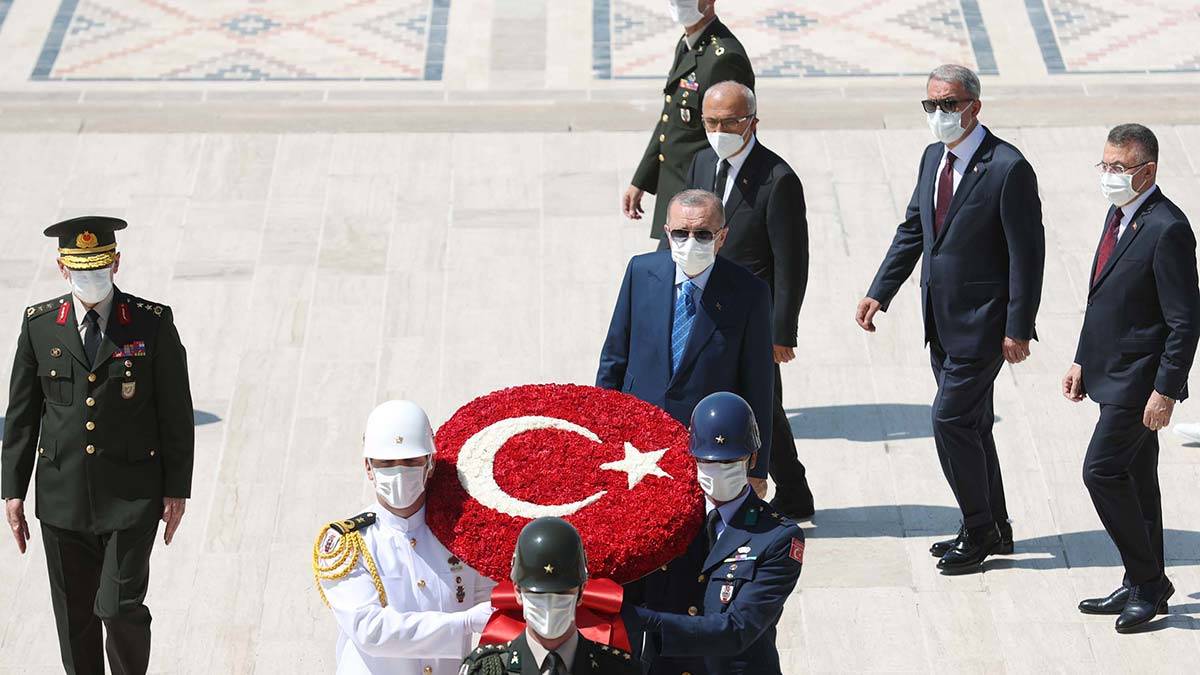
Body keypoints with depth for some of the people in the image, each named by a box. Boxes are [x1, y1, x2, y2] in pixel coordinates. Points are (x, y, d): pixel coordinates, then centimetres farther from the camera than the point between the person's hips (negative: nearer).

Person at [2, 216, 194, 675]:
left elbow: (176, 413, 0)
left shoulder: (152, 324, -3)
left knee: (120, 609, -8)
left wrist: (177, 490, -1)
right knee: (74, 618, 9)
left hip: (131, 497, -2)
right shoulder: (39, 325, 2)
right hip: (63, 496, 2)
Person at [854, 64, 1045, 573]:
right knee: (970, 424, 15)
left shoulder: (1008, 168, -17)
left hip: (982, 323, -8)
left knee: (950, 420, -8)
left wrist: (1018, 329, -17)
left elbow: (1027, 254, -16)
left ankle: (978, 532, 7)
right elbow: (913, 230, 15)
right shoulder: (934, 158, 8)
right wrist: (878, 293, 7)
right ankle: (993, 529, 28)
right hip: (942, 322, 8)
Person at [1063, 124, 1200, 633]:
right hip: (1113, 373, 9)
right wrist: (1083, 361, 18)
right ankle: (1145, 587, 23)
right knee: (1135, 479, 14)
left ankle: (1147, 581, 1)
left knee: (1102, 471, -11)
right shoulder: (1120, 215, 10)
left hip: (1141, 378, -9)